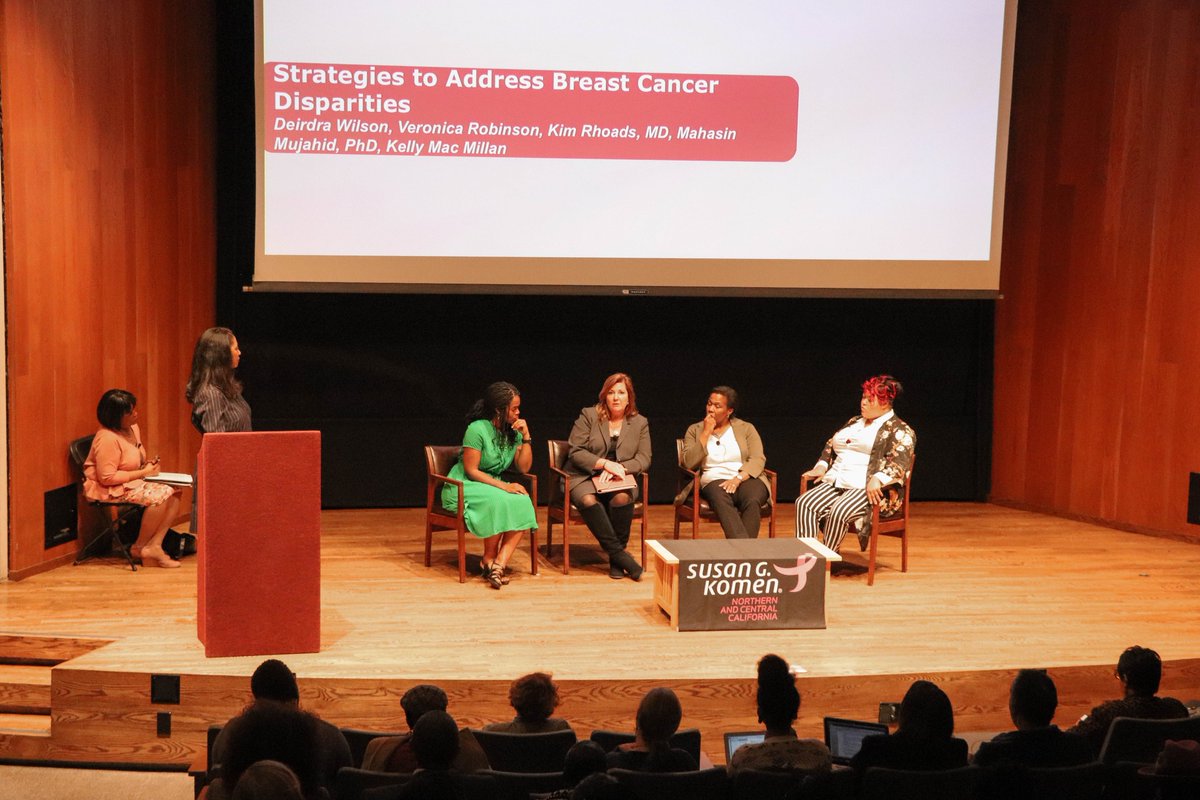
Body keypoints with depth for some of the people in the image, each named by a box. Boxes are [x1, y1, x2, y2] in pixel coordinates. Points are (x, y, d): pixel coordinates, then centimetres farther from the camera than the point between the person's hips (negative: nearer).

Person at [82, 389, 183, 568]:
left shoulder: (133, 428, 7)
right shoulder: (107, 438, -22)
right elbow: (107, 477, -25)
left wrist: (147, 464, 1)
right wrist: (142, 473, -20)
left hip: (131, 482, 9)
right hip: (108, 490, -9)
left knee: (173, 491, -13)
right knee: (159, 496, -27)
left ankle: (154, 545, -17)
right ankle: (140, 547, -9)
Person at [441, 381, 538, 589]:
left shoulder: (513, 432, 5)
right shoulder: (477, 429, -15)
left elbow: (524, 467, 3)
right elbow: (471, 470, -17)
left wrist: (526, 436, -7)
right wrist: (504, 486, -24)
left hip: (493, 486, 6)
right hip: (463, 487, -6)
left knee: (523, 504, -26)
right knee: (499, 502, -36)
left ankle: (498, 564, -28)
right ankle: (488, 560, -16)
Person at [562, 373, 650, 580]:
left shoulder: (640, 423, 10)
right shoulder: (588, 416, 2)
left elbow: (644, 459, 3)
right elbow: (575, 452, -5)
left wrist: (620, 467, -16)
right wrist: (605, 464, -17)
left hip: (619, 481, 1)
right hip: (584, 478, -1)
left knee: (623, 498, -35)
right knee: (588, 500, -36)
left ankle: (615, 561, -19)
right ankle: (620, 554, -30)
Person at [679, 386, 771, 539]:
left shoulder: (746, 428, 14)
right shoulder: (695, 430, 15)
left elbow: (758, 460, 1)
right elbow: (689, 463, 0)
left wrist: (738, 478, -16)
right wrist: (706, 433, -3)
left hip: (746, 479, 1)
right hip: (714, 481, -1)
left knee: (753, 501, -36)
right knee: (720, 499, -38)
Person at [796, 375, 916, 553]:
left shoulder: (900, 430, 2)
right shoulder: (855, 422, 25)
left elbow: (901, 460, -13)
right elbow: (831, 445, 30)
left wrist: (877, 479, -29)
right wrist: (821, 466, 11)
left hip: (867, 489, -7)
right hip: (836, 483, 7)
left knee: (839, 512, -35)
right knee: (804, 503, -20)